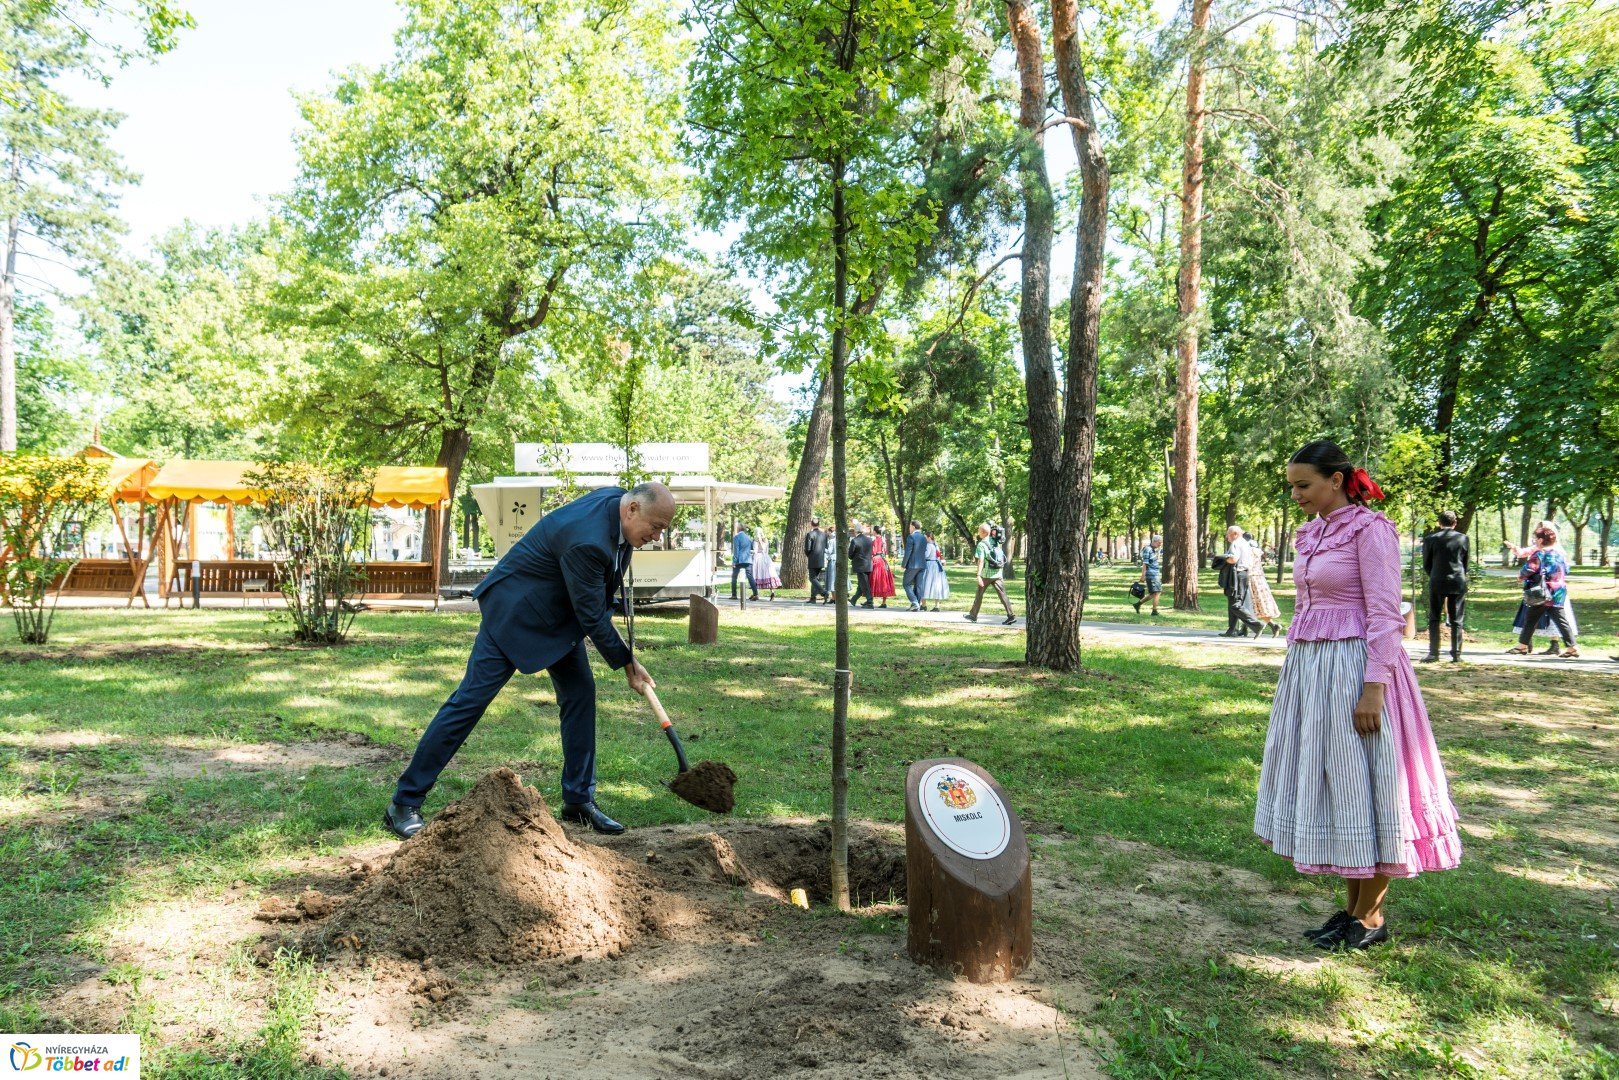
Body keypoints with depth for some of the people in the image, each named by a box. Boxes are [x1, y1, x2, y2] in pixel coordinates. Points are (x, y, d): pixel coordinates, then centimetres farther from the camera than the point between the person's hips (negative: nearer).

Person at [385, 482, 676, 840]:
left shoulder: (618, 499, -7)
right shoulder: (586, 540, -35)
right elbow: (591, 617, -25)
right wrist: (627, 663, -14)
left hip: (558, 613, 9)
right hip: (514, 609, -9)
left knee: (581, 692, 4)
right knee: (472, 699, -6)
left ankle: (579, 800, 14)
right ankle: (404, 803, 3)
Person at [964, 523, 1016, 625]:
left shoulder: (981, 545, -11)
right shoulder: (996, 542, 7)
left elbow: (981, 561, -20)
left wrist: (978, 576, -23)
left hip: (986, 575, -5)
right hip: (997, 574, 5)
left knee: (979, 595, 11)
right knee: (1002, 595, 0)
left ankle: (973, 615, 22)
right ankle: (1011, 616, -10)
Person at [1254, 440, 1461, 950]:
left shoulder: (1369, 529, -11)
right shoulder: (1311, 533, 13)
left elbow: (1384, 615, -15)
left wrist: (1374, 688, -20)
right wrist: (1296, 672, 17)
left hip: (1354, 669, -8)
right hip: (1308, 668, 9)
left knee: (1360, 786, 0)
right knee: (1324, 782, 12)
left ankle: (1370, 917, 14)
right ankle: (1352, 906, 24)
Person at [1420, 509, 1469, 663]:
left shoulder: (1430, 539, -3)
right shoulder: (1463, 538, 2)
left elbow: (1426, 565, 4)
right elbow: (1466, 563, 10)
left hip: (1437, 583, -2)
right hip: (1458, 583, 2)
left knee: (1434, 619, 4)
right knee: (1456, 620, 6)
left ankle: (1433, 653, -1)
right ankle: (1456, 654, 4)